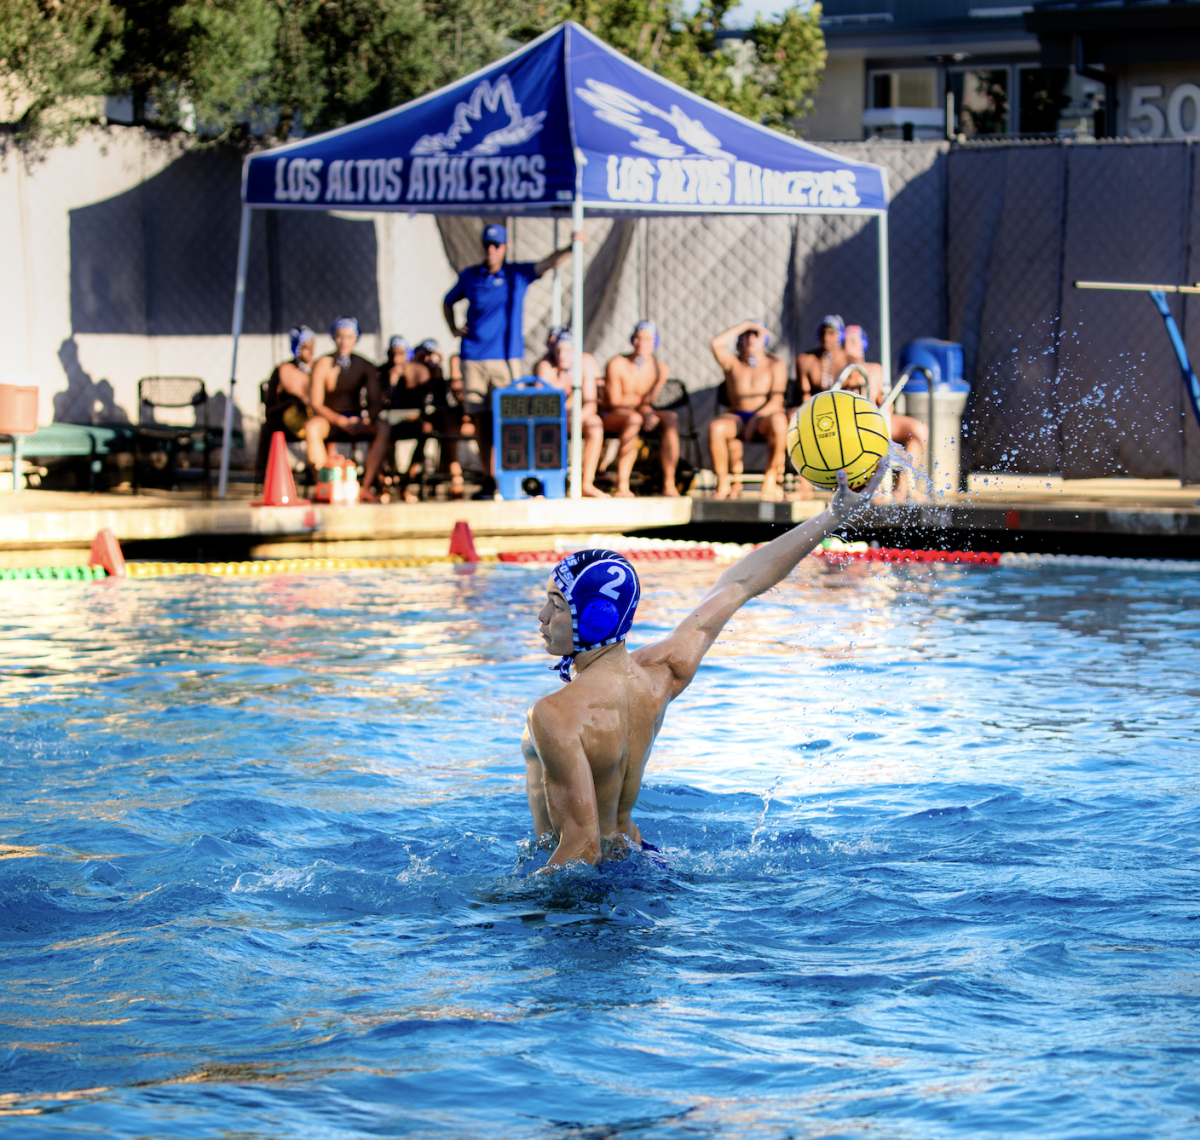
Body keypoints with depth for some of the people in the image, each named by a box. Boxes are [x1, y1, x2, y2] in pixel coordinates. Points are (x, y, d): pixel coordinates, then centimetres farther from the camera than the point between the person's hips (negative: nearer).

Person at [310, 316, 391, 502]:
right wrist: (341, 421, -26)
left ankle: (366, 488, -30)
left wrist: (367, 420, -21)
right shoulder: (323, 365, -5)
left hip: (355, 422, 3)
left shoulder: (365, 366, 4)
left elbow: (376, 401, 1)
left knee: (383, 429, -28)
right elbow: (316, 405, -11)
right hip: (330, 422, -3)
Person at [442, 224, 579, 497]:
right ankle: (489, 479, 10)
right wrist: (453, 329, 10)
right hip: (473, 359, 2)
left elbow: (549, 263, -11)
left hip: (507, 357, -2)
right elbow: (448, 302, 26)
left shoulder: (517, 274, 4)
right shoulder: (469, 276, 10)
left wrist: (571, 248, -29)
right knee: (480, 421, 2)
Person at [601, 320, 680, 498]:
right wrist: (642, 400, -13)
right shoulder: (617, 364, -11)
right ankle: (622, 486, -42)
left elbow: (650, 401, -7)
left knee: (671, 418, -24)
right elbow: (615, 401, -13)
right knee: (634, 418, -38)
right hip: (612, 417, -4)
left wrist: (647, 411, -28)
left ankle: (669, 483, -28)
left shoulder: (660, 368, 1)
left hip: (639, 414, 4)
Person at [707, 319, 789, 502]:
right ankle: (723, 483, -21)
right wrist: (745, 325, -6)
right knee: (715, 427, -33)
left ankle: (771, 479, -26)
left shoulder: (775, 365, 5)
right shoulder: (733, 364, 10)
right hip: (737, 417, 1)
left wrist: (756, 418, -24)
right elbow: (715, 344, -10)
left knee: (779, 421, -38)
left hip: (764, 418, -1)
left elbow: (776, 401, -7)